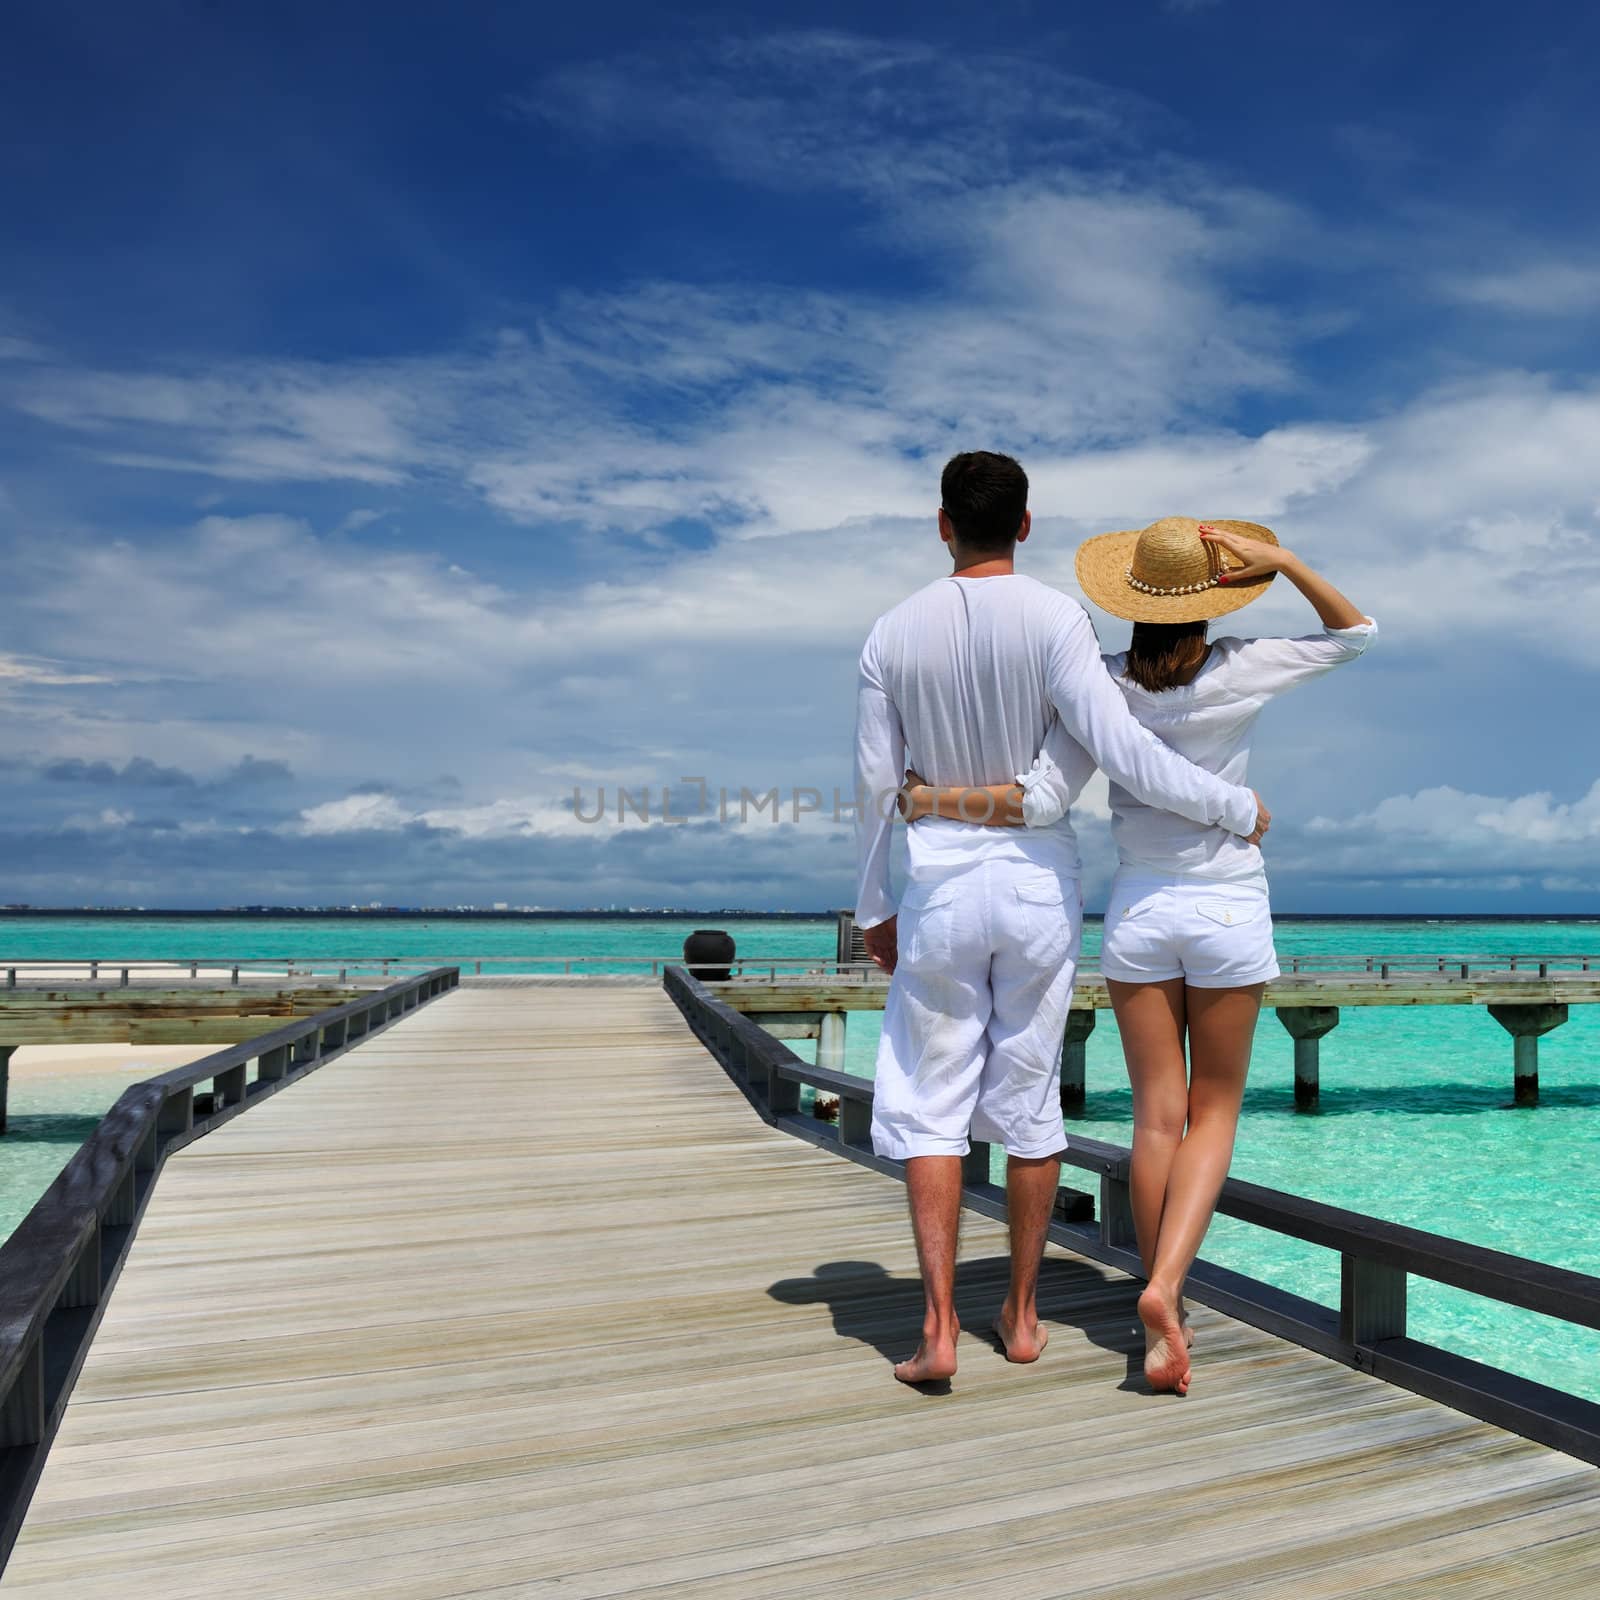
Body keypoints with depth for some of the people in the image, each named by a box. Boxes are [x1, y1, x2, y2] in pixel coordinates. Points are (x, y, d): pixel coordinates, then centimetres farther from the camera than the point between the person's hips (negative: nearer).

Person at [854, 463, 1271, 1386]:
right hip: (1040, 880, 0)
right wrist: (1235, 807, -4)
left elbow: (876, 787, 0)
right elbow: (1123, 753, -17)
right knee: (1029, 1097, 12)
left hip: (941, 884, 0)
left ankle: (939, 1326, 1)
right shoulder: (1054, 618, -8)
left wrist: (874, 908, 11)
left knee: (931, 1102, 7)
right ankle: (1023, 1311, 25)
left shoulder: (893, 635, -1)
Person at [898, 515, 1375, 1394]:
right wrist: (1281, 560, -7)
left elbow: (1041, 801, -17)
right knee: (1214, 1110, 10)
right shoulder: (1239, 672, -10)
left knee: (1157, 1116, 10)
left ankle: (1164, 1320, 17)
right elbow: (1355, 633, 6)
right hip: (1229, 911, -1)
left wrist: (935, 800, -8)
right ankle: (1165, 1283, -9)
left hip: (1138, 911, 2)